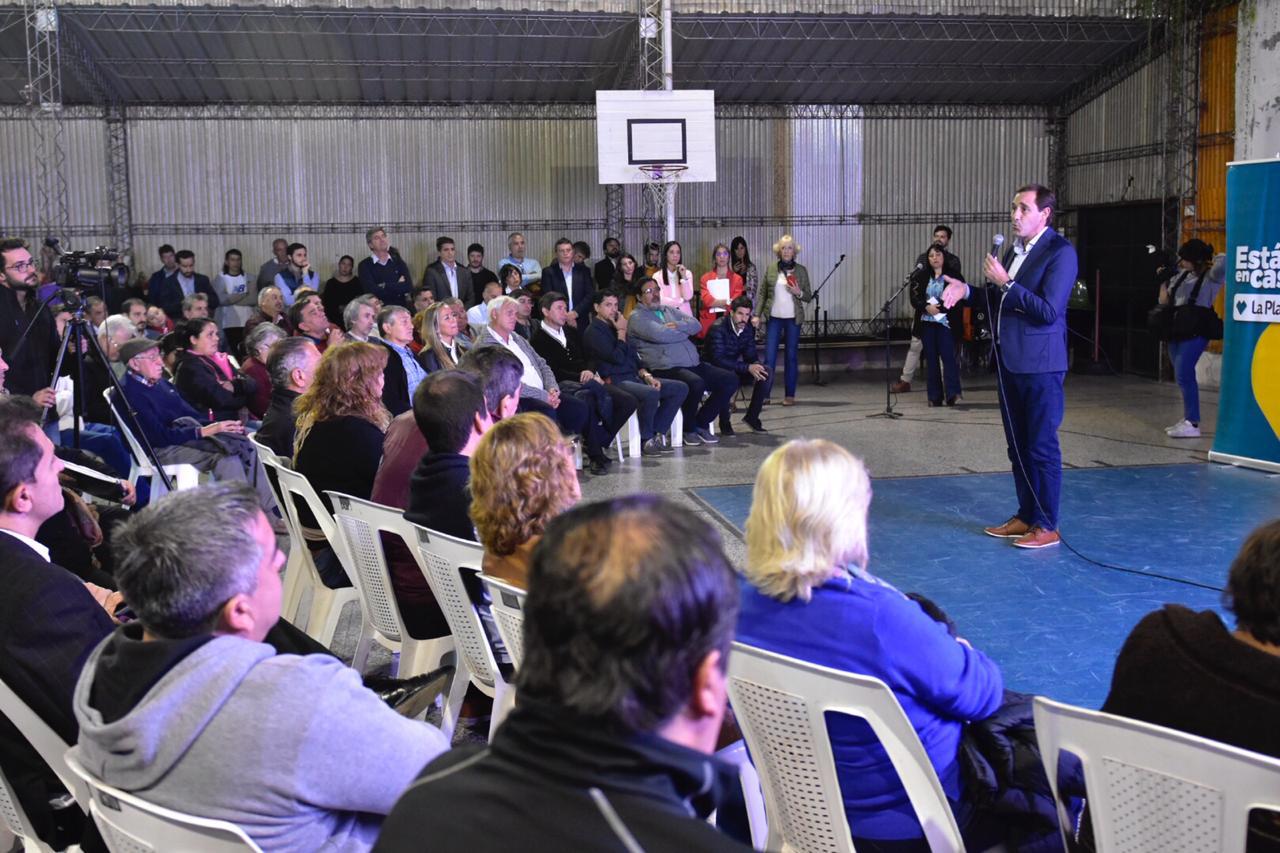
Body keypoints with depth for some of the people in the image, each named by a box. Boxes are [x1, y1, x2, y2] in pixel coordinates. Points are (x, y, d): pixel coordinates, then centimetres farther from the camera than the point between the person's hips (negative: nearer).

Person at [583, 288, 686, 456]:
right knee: (651, 393, -37)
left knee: (680, 388, 0)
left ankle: (657, 435, -3)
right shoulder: (593, 332, -6)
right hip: (614, 381, -9)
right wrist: (622, 332, -6)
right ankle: (646, 441, -18)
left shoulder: (613, 326, 20)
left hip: (633, 377, 9)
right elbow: (617, 358, -17)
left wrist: (646, 375, 6)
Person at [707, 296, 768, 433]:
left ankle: (752, 417, -3)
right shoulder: (718, 328, -22)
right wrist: (747, 368, -34)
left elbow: (751, 355, 4)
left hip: (735, 369, 7)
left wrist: (755, 365, -22)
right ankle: (724, 422, -21)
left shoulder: (748, 328, 0)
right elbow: (718, 360, -31)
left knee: (765, 372, -13)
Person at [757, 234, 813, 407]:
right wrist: (757, 314, -2)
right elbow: (762, 293, 6)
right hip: (773, 317, 0)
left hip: (793, 318, 0)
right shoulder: (771, 269, 5)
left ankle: (790, 395, 8)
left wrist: (799, 293, -13)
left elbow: (809, 296, 7)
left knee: (791, 356, 4)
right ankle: (764, 394, 1)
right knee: (769, 356, -3)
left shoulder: (801, 270, 4)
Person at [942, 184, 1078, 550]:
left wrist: (1005, 283, -22)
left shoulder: (1060, 252, -13)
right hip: (1009, 360, 9)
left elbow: (1048, 311, -21)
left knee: (1042, 446, -2)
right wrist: (968, 290, 6)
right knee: (1017, 445, 15)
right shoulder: (1016, 249, 13)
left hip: (1039, 363, -9)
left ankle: (1047, 526, 6)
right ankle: (1025, 517, 25)